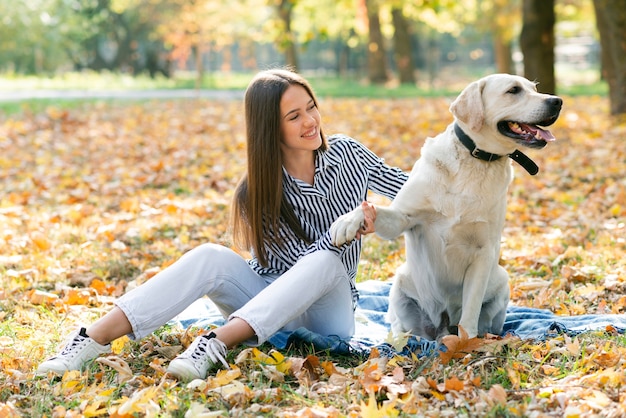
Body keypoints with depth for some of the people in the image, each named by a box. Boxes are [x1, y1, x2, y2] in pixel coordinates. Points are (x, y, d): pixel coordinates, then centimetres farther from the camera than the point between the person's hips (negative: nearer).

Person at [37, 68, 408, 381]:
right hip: (268, 302, 0)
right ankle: (92, 341, -37)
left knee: (323, 262, -34)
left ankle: (215, 345, -49)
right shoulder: (257, 194, -10)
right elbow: (293, 259, -18)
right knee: (211, 257, -28)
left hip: (330, 308, 0)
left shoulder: (346, 153, -4)